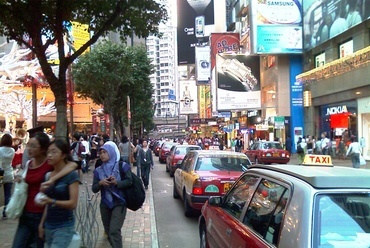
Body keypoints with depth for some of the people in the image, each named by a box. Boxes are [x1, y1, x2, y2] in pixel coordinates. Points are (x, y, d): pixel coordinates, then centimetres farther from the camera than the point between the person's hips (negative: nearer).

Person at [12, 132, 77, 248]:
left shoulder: (50, 164, -15)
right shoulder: (28, 164, 5)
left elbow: (73, 165, -34)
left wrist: (51, 180, -41)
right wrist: (19, 181, 0)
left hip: (42, 215, -5)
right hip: (26, 214, 5)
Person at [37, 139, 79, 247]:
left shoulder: (71, 175, -12)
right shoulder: (48, 175, 7)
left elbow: (73, 203, -17)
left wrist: (52, 201, -28)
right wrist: (42, 223, 13)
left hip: (64, 226, -6)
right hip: (49, 225, 6)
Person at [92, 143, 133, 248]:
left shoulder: (122, 166, -5)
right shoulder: (98, 170, 5)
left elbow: (129, 181, -8)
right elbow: (94, 189, 3)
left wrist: (117, 182, -23)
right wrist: (100, 183, -17)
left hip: (119, 203, -5)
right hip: (105, 204, 5)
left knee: (114, 230, -17)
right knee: (108, 231, 17)